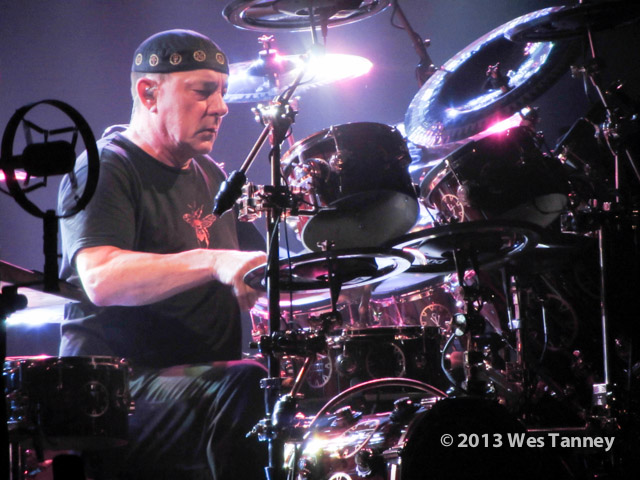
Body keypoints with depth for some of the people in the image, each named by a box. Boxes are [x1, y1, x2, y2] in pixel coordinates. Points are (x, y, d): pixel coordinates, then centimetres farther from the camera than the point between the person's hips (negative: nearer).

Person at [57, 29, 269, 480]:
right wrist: (213, 263, -39)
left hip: (209, 372, 8)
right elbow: (102, 280, -27)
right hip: (121, 388, -8)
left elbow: (243, 283, 31)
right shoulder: (104, 171, -7)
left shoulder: (209, 175, 20)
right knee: (250, 389, -33)